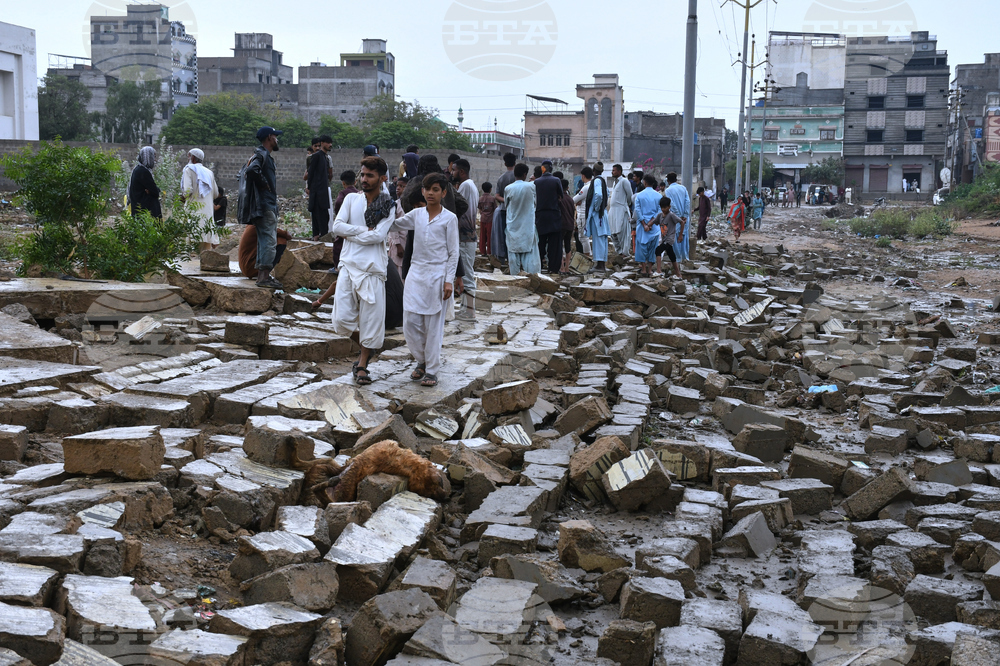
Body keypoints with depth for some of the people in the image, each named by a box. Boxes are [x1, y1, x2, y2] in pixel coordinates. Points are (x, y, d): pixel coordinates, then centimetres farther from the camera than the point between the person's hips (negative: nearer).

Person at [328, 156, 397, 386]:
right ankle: (365, 344, 27)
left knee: (371, 318, 0)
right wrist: (365, 230, -9)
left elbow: (378, 236, -12)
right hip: (348, 265, 2)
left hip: (372, 268, -2)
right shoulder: (352, 199, 10)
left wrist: (351, 234, -6)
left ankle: (362, 364, 15)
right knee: (342, 320, -3)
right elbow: (337, 226, -2)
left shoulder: (388, 207, 2)